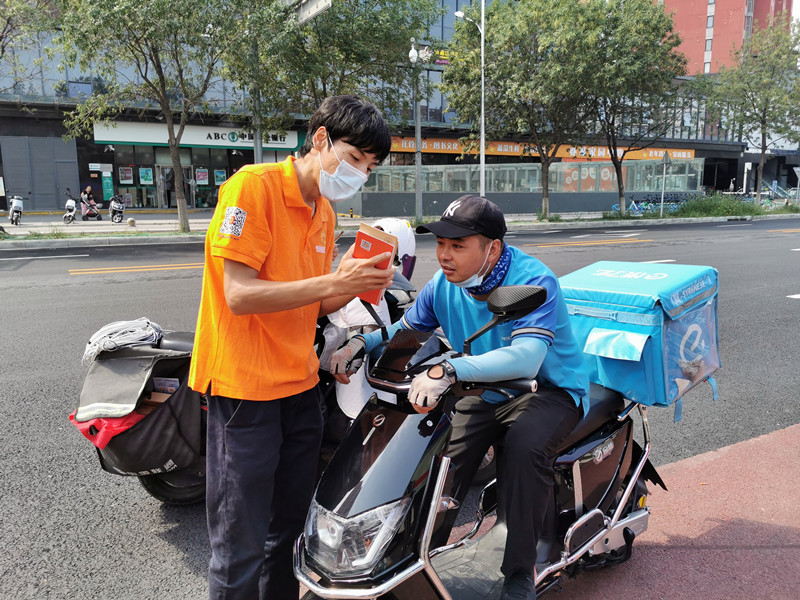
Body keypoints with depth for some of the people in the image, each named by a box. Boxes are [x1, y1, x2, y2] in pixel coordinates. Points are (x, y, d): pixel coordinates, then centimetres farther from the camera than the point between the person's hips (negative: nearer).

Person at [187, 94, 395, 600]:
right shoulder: (253, 186, -13)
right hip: (245, 387, -7)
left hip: (299, 386, 8)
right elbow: (240, 295, -20)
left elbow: (310, 306, 12)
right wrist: (334, 281, -24)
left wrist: (355, 287, -7)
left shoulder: (325, 211, 12)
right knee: (241, 549, 3)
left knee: (289, 532, 19)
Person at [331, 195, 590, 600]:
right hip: (486, 394, 5)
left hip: (549, 388, -5)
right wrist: (362, 342, -14)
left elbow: (526, 358, -40)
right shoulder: (444, 285, -5)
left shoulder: (533, 281, -25)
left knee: (524, 446, -33)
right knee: (439, 455, -16)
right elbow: (405, 329, 8)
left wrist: (447, 371, -53)